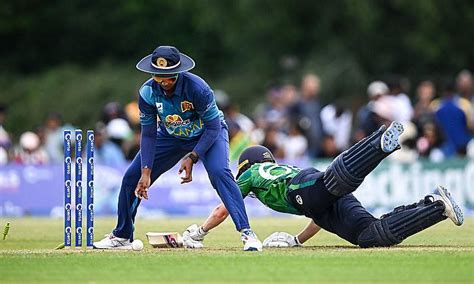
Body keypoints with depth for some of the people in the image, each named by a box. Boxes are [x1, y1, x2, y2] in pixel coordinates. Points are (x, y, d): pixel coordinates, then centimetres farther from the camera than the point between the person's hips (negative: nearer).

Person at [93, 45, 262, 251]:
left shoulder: (197, 88, -34)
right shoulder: (148, 92, -22)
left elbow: (213, 128, -27)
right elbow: (148, 134, -14)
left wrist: (192, 158, -35)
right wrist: (146, 172, -23)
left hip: (207, 134, -4)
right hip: (171, 137, 4)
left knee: (219, 172, -32)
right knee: (132, 177, 0)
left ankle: (246, 232, -31)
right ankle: (122, 237, 19)